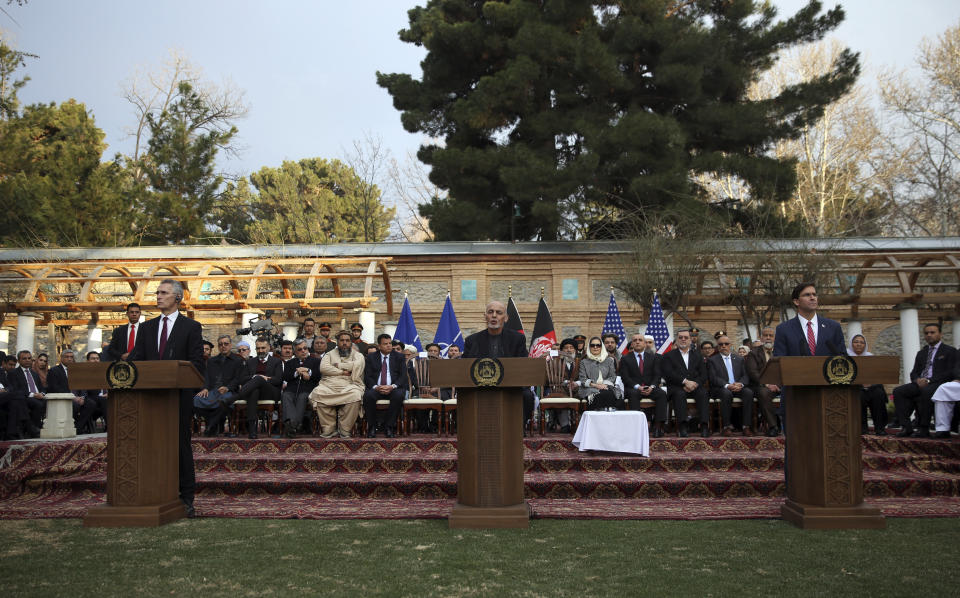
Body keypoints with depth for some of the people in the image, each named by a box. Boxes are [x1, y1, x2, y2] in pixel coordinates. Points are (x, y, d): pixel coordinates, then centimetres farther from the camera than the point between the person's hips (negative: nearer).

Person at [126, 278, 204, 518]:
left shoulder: (191, 327, 2)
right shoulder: (147, 328, 16)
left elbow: (197, 363, -4)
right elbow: (136, 357, 8)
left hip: (180, 395, -4)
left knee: (181, 445, 1)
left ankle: (186, 498, 7)